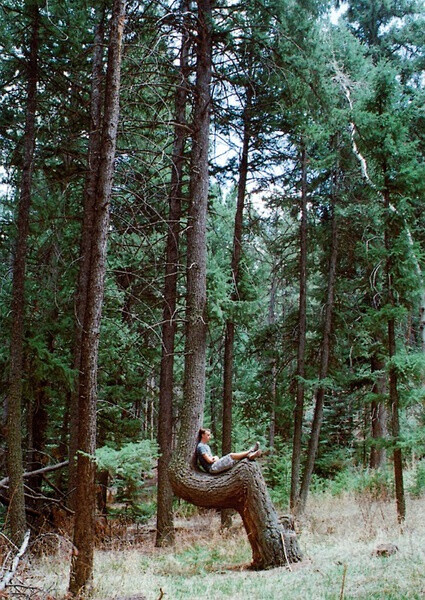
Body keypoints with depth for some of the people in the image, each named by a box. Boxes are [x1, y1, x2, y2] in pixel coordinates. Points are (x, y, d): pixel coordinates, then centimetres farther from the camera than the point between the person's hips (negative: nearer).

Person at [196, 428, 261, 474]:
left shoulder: (206, 446, 23)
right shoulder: (200, 446, -10)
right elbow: (209, 460, -15)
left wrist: (215, 458, -2)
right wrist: (215, 459, 2)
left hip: (215, 466, 9)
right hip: (212, 468, -9)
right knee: (231, 455, -18)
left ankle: (250, 456, -23)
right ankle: (250, 451, -12)